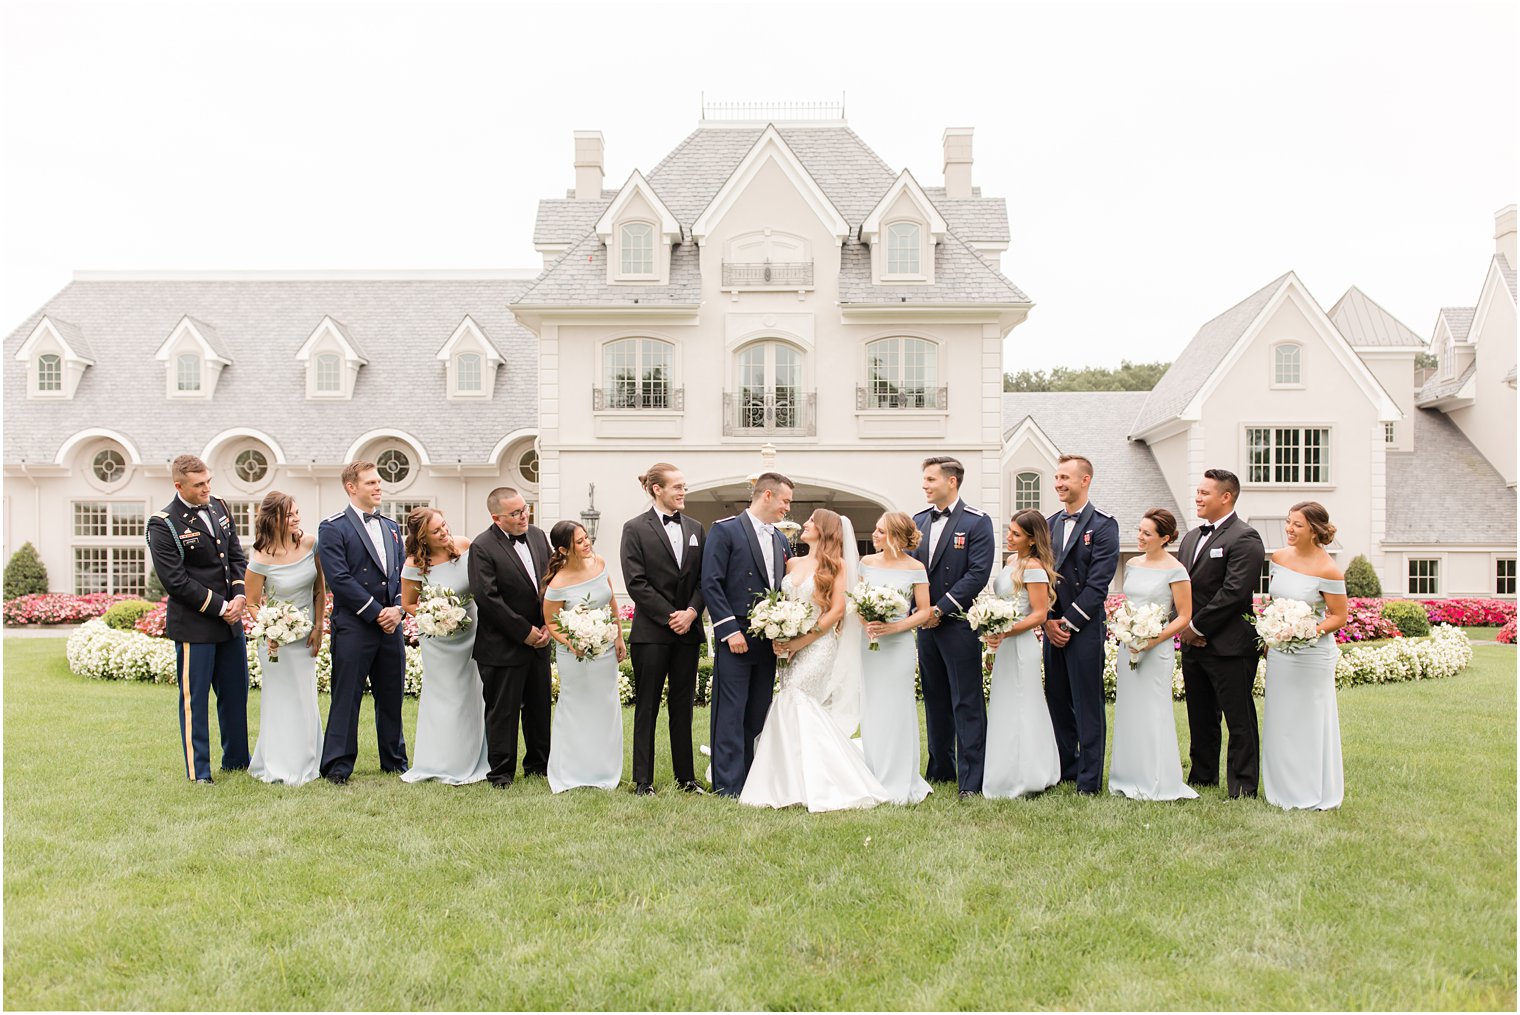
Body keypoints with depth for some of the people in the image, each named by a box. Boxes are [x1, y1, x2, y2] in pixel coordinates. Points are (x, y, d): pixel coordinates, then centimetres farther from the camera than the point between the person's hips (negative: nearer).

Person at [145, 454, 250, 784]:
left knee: (236, 693, 16)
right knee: (194, 699, 3)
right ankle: (197, 771, 14)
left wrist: (239, 597, -3)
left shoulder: (219, 506, 7)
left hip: (231, 619, 7)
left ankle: (236, 760, 31)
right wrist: (220, 607, -14)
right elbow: (176, 581, -16)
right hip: (193, 624, -7)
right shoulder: (163, 525, -13)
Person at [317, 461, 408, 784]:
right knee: (346, 696, 0)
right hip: (352, 626, -6)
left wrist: (398, 608, -3)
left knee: (392, 695, 12)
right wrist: (375, 612, -13)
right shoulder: (332, 528, -4)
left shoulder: (391, 527, 16)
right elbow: (339, 579, -12)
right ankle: (337, 766, 9)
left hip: (390, 624, 6)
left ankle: (395, 761, 24)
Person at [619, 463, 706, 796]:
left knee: (683, 706, 10)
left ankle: (686, 776, 19)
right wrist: (669, 617, -13)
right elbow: (636, 582, -10)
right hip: (651, 631, -4)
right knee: (647, 707, 3)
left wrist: (691, 612, -8)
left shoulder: (695, 528, 11)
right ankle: (643, 781, 11)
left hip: (688, 630, 5)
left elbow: (703, 578, 8)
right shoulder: (635, 528, -3)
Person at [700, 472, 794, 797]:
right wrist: (730, 630, -15)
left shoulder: (780, 539, 16)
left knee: (757, 715, 10)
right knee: (731, 715, -3)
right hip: (736, 638, -7)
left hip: (768, 641, 7)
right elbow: (711, 584, -10)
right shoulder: (725, 530, -5)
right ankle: (729, 787, 2)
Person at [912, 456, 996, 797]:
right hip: (926, 623, 6)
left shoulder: (977, 522, -6)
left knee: (967, 703, -3)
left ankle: (971, 779, 1)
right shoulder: (918, 521, 11)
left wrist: (941, 608, -15)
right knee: (935, 700, 14)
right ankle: (941, 769, 25)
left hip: (959, 623, -6)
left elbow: (978, 573, -13)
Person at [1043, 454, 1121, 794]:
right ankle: (1065, 768, 24)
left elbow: (1098, 582, -12)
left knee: (1088, 705, -1)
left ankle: (1089, 779, 7)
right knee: (1057, 701, 12)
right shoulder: (1050, 524, 12)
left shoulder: (1103, 525, -6)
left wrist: (1069, 622, -13)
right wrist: (1049, 619, -1)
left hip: (1084, 627, -6)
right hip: (1053, 625, 6)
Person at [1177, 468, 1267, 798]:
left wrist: (1197, 627, -14)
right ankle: (1202, 778, 27)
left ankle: (1243, 788, 9)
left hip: (1229, 646, -8)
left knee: (1239, 720, 1)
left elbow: (1233, 593, -19)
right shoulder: (1191, 538, 15)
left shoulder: (1244, 538, -11)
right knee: (1201, 718, 16)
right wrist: (1183, 625, 0)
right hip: (1193, 645, 8)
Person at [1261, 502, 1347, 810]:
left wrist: (1313, 631, -24)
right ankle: (1286, 788, 27)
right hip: (1279, 652, 6)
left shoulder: (1328, 570, -16)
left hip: (1312, 654, -6)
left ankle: (1320, 792, 22)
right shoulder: (1279, 557, 2)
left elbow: (1339, 616, -10)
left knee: (1311, 720, 5)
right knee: (1280, 720, 13)